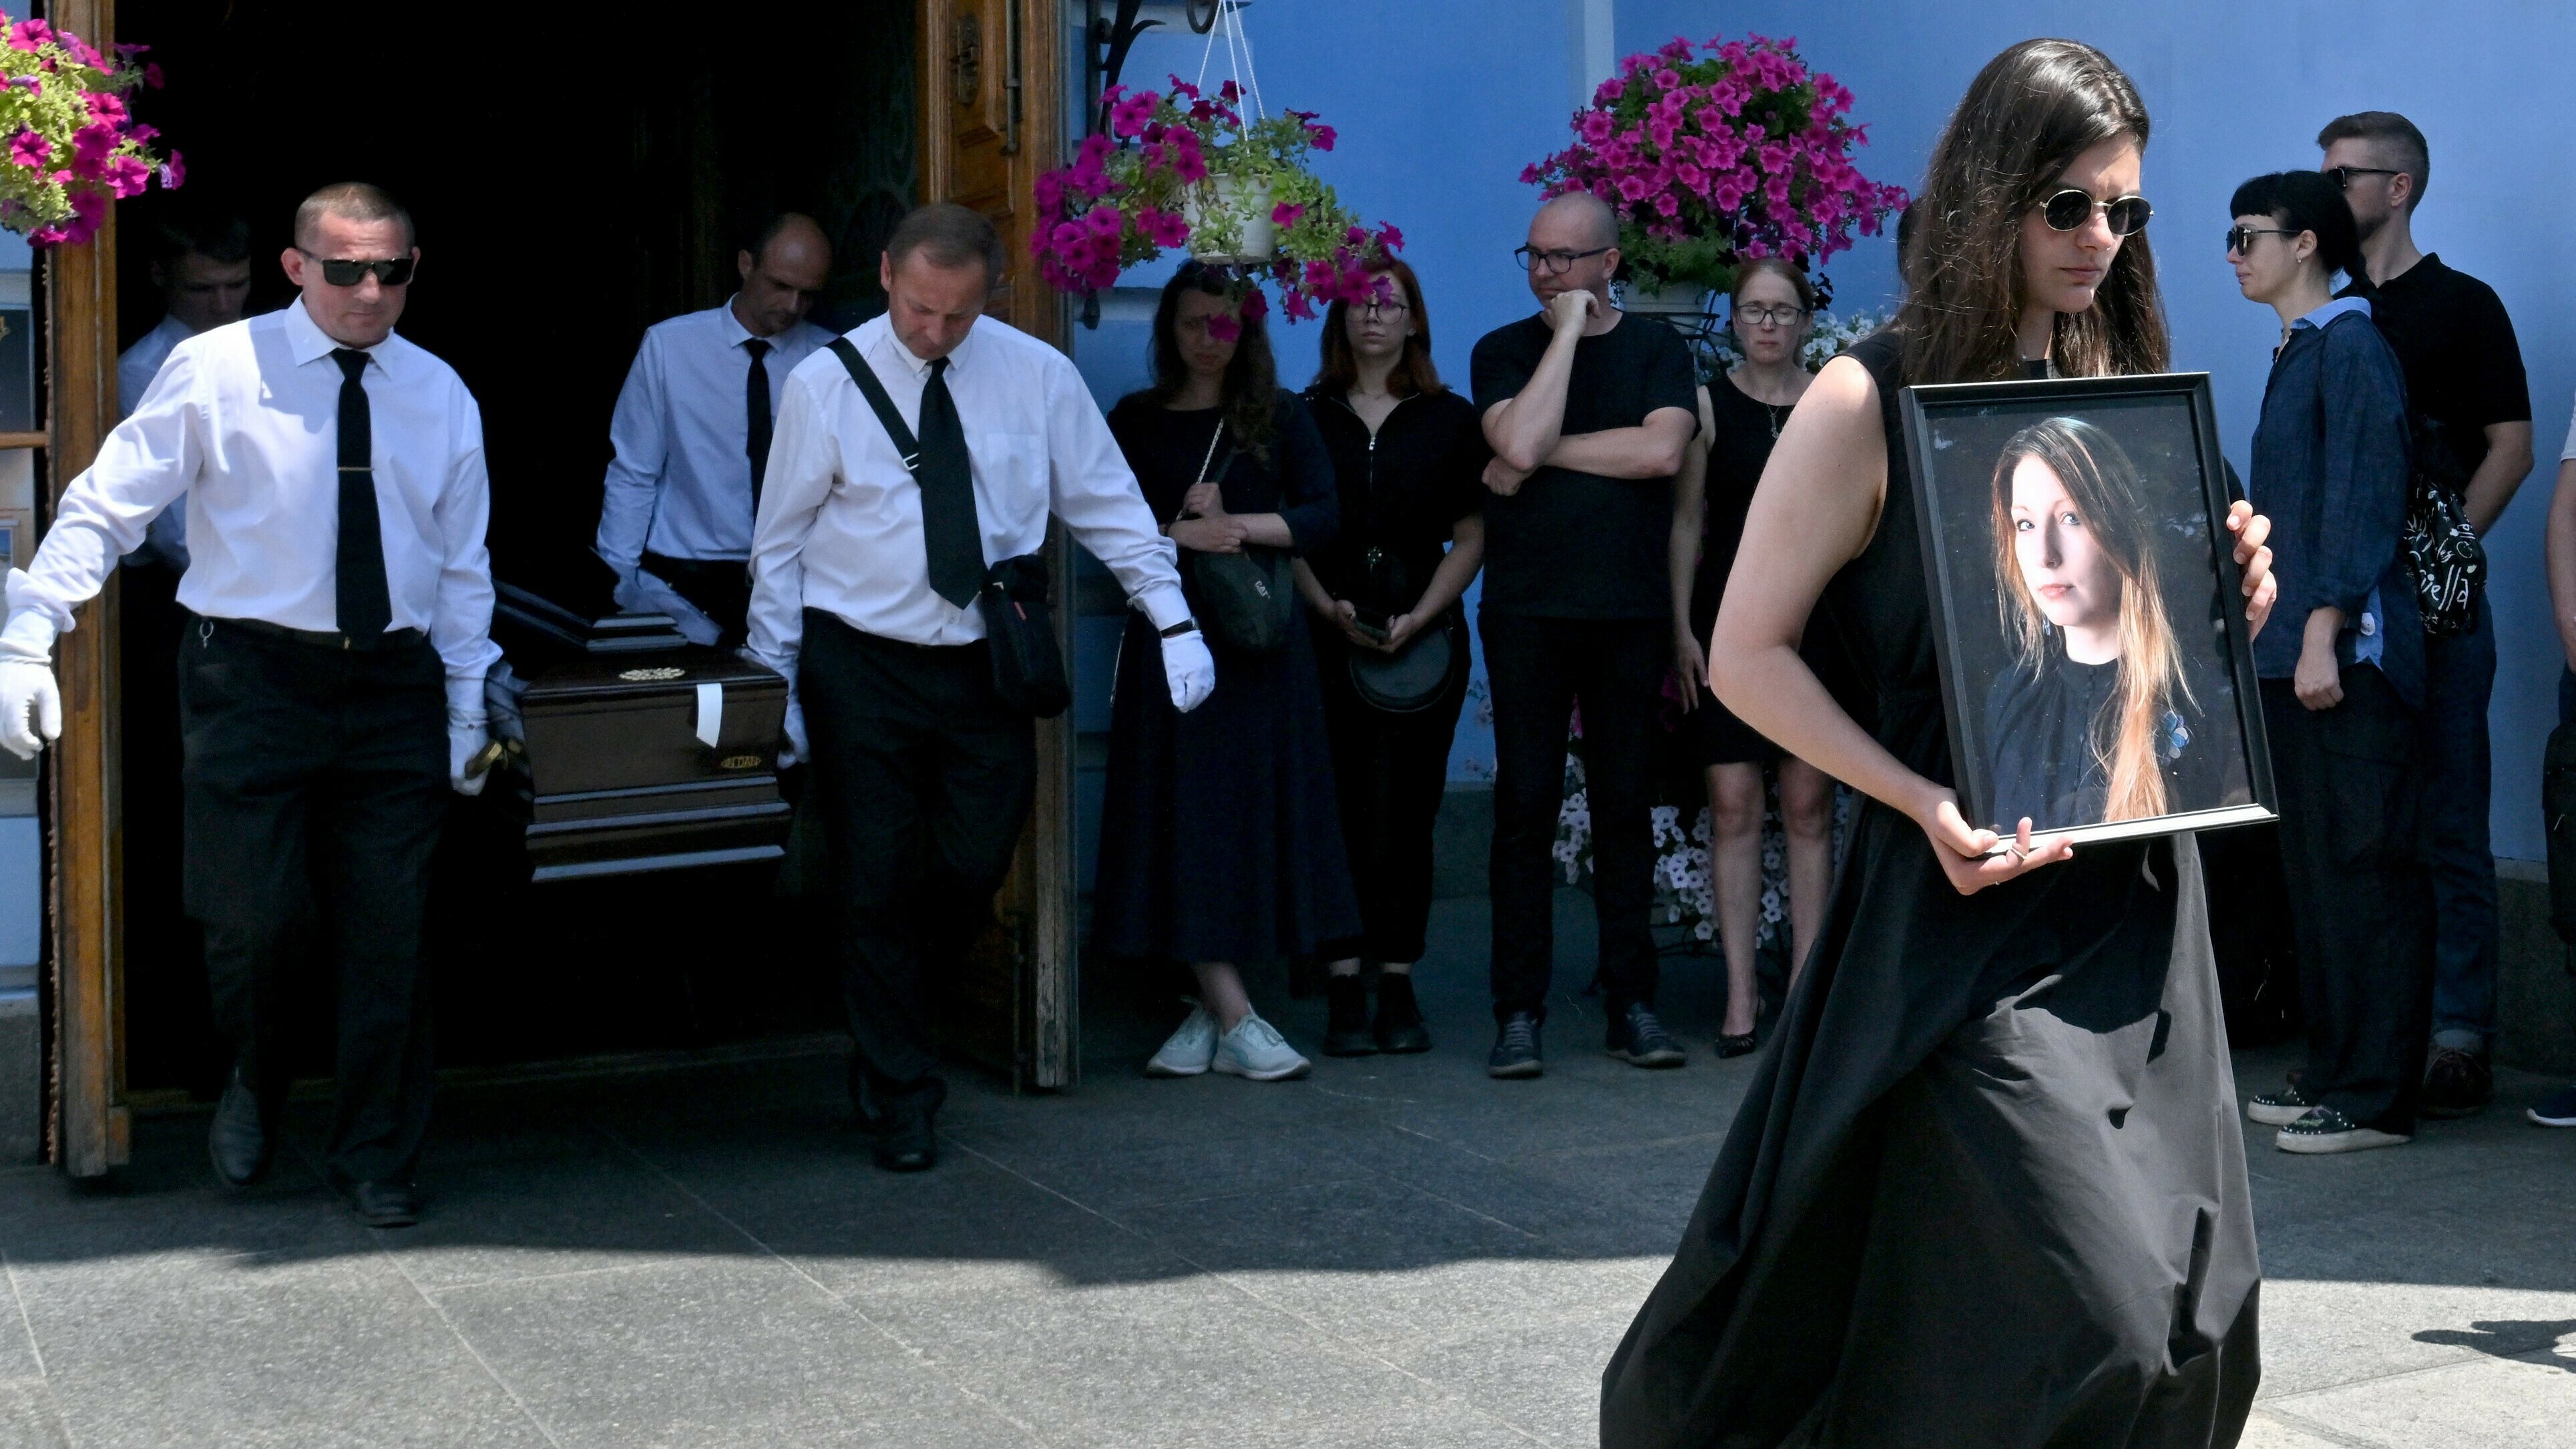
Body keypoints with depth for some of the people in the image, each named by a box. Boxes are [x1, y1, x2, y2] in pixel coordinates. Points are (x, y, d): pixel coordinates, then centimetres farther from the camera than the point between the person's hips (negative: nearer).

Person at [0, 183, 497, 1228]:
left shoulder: (440, 396, 8)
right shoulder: (215, 372, -4)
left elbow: (463, 568, 14)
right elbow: (103, 508, -5)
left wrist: (468, 711, 12)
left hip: (393, 683, 3)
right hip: (252, 678, -3)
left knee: (387, 935, 5)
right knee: (252, 918, -4)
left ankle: (375, 1157, 22)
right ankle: (254, 1088, 29)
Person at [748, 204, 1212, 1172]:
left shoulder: (1037, 375, -1)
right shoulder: (825, 383, -5)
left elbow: (1108, 507, 6)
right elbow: (780, 541, 1)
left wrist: (1174, 621, 0)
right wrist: (774, 682, 0)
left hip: (986, 665, 2)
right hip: (862, 665, -2)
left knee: (974, 870, 4)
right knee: (878, 883, 0)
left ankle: (891, 1030, 33)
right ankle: (901, 1095, 13)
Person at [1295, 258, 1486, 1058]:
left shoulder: (1450, 420, 9)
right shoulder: (1307, 418, 8)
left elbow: (1471, 539, 5)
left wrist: (1418, 617, -7)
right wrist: (1328, 609, -9)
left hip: (1425, 638, 1)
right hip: (1332, 639, -1)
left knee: (1410, 811, 1)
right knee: (1344, 811, -5)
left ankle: (1397, 988, 6)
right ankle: (1344, 991, -2)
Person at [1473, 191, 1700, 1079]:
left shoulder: (1656, 350, 9)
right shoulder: (1505, 352, 8)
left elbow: (1662, 450, -10)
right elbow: (1521, 443, -12)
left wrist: (1545, 455, -8)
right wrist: (1569, 331, -7)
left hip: (1630, 613, 1)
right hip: (1526, 612, -1)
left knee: (1625, 805, 4)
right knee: (1526, 806, -2)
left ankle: (1632, 1005, 10)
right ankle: (1518, 1013, 1)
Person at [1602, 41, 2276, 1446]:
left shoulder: (2128, 393, 12)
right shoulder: (1873, 400, -6)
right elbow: (1747, 655, -7)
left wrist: (2229, 606, -1)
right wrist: (1924, 802, -17)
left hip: (2139, 895, 6)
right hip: (1973, 897, -6)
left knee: (2194, 1323, 7)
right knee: (2093, 1315, -11)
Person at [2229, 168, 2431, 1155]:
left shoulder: (2352, 347, -9)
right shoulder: (2296, 353, 19)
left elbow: (2365, 500, -16)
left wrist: (2324, 630, -21)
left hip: (2351, 655, -10)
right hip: (2294, 656, 10)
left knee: (2367, 871, -6)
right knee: (2314, 872, 12)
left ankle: (2377, 1098, -3)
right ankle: (2333, 1074, 19)